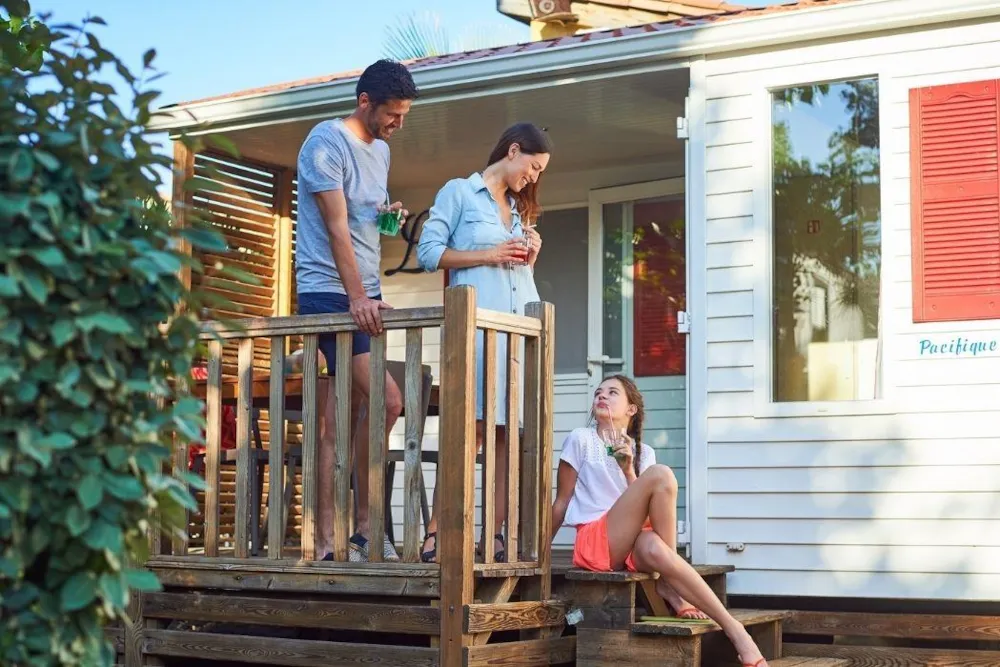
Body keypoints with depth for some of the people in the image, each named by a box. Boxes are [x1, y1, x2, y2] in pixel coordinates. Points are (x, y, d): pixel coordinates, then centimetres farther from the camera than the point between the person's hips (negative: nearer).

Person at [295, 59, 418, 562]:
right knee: (387, 399, -17)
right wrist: (357, 297, -23)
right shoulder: (327, 142, -8)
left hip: (365, 298, 8)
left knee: (337, 421, 5)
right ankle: (364, 524, -9)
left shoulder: (380, 151, 18)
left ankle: (326, 541, 6)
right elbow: (336, 226, -16)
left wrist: (390, 215, 5)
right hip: (328, 292, -8)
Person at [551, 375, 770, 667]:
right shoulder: (581, 439, 7)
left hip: (629, 546, 2)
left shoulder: (643, 453, 18)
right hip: (594, 543, -2)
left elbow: (645, 510, 6)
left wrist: (627, 470, -6)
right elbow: (562, 502, 10)